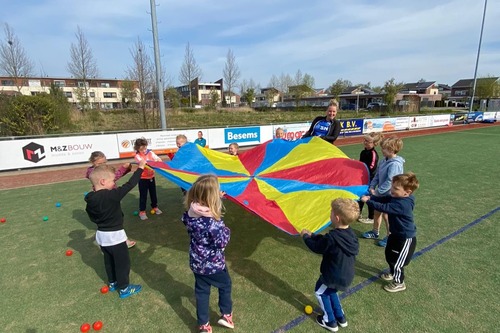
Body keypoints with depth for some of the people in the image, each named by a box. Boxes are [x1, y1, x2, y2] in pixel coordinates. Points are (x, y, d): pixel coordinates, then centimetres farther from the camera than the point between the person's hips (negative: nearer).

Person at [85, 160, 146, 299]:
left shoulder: (90, 199, -5)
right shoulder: (112, 195, -29)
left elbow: (92, 217, 7)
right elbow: (129, 185, -28)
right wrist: (140, 168, -23)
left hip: (101, 235, 8)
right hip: (115, 235, -8)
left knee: (109, 260, 25)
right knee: (122, 262, 10)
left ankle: (112, 283, 43)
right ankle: (124, 288, 23)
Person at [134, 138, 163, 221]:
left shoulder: (150, 153, -3)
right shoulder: (138, 156, -11)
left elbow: (158, 159, -15)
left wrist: (158, 160, -40)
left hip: (151, 176, 3)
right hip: (142, 178, -3)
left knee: (153, 193, 16)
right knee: (143, 195, 2)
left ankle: (155, 207, 34)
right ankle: (142, 211, 13)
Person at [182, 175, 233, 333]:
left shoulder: (189, 213, -14)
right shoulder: (212, 221, -35)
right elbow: (222, 242, -27)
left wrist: (217, 200, 3)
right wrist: (226, 230, -6)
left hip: (196, 262, 6)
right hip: (214, 264, -5)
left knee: (201, 291, 22)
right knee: (225, 285, 24)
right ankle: (226, 315, 40)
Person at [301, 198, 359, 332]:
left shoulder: (332, 237, -34)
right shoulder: (350, 233, -8)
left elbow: (316, 247, -15)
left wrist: (305, 236, 0)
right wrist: (312, 235, 6)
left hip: (334, 276, -7)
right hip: (347, 275, 7)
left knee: (320, 292, 21)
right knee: (330, 291, 32)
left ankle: (330, 321, 32)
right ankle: (340, 317, 42)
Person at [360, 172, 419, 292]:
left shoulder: (402, 204, -35)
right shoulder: (396, 197, -7)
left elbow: (384, 207, -39)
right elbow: (383, 199, -4)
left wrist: (368, 201, -34)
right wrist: (370, 197, -20)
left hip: (405, 237, -9)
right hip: (396, 233, 9)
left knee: (397, 261, 8)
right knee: (389, 255, 25)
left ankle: (399, 283, 31)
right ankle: (393, 273, 50)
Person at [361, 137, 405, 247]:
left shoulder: (395, 164, -25)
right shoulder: (384, 161, 1)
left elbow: (389, 181, -26)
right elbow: (377, 175, 7)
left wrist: (377, 191, -20)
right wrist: (372, 186, -3)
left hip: (388, 194, -8)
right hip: (380, 193, 8)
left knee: (386, 215, 6)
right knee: (377, 211, 19)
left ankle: (389, 237, 25)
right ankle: (375, 232, 38)